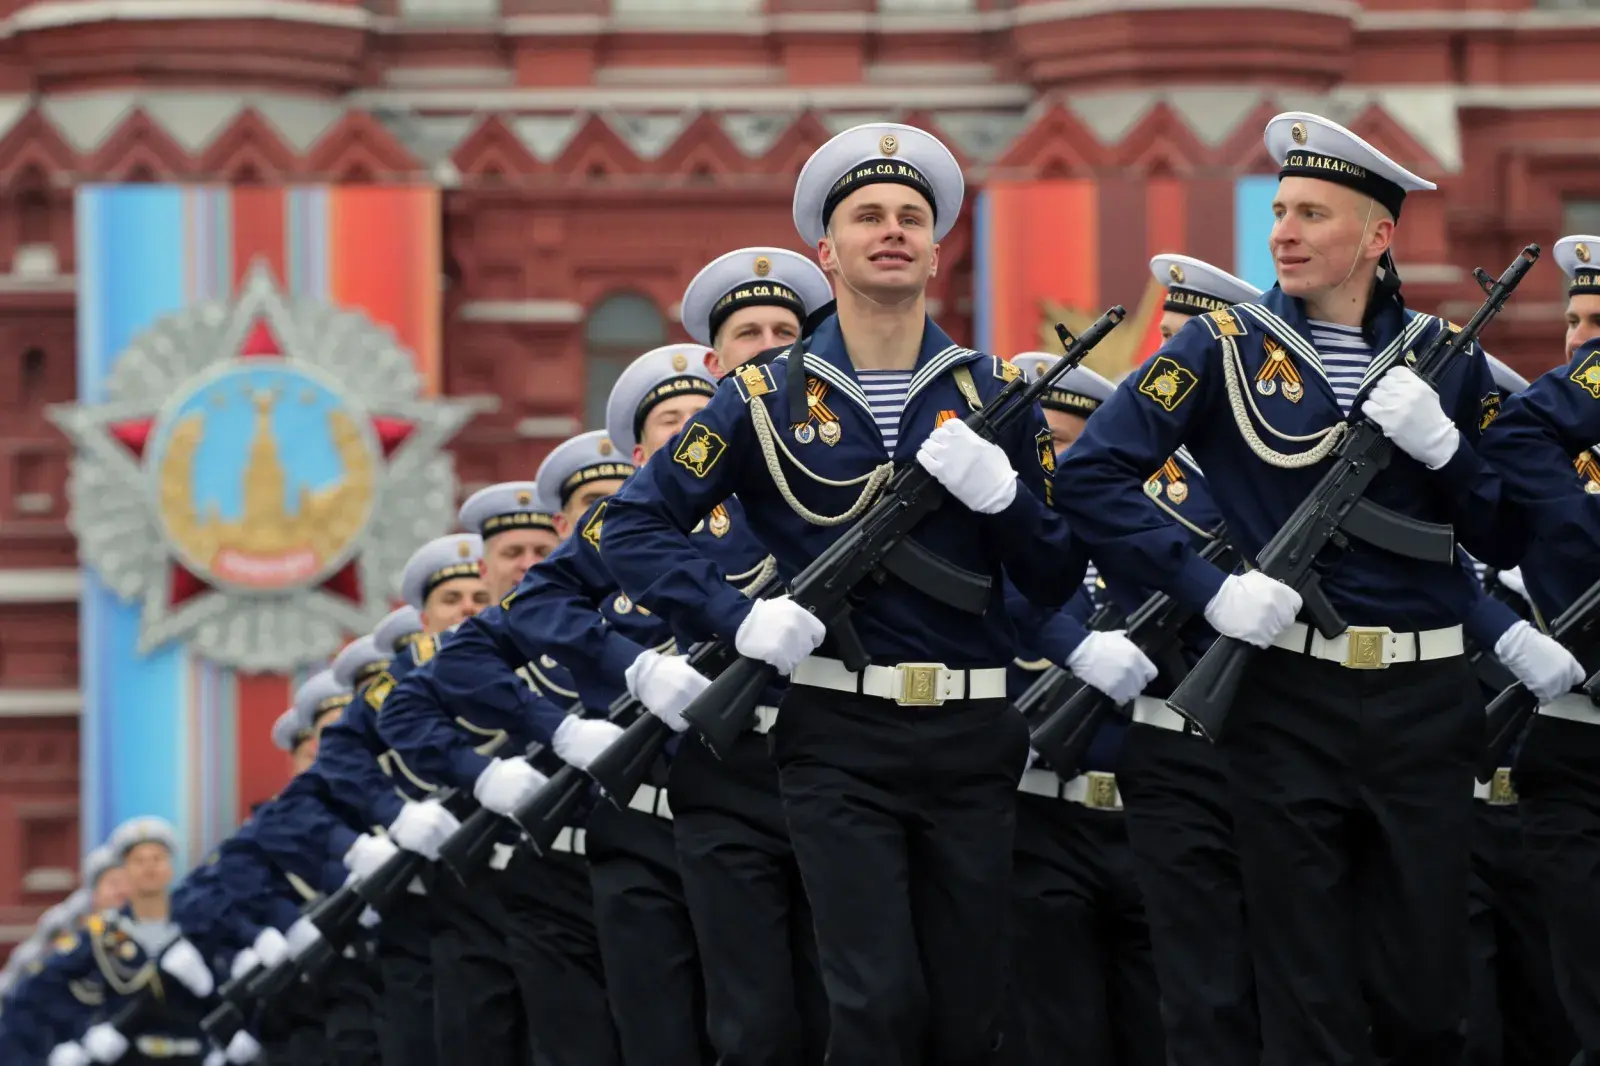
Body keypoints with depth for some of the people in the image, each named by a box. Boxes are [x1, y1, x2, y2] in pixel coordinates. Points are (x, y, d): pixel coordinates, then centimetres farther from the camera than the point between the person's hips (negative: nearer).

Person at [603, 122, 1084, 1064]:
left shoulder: (993, 395, 8)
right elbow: (635, 525, 1)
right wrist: (740, 618, -13)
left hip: (972, 740, 2)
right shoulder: (769, 400, 2)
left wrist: (998, 490, -11)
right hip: (840, 742, -2)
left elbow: (1059, 579, 8)